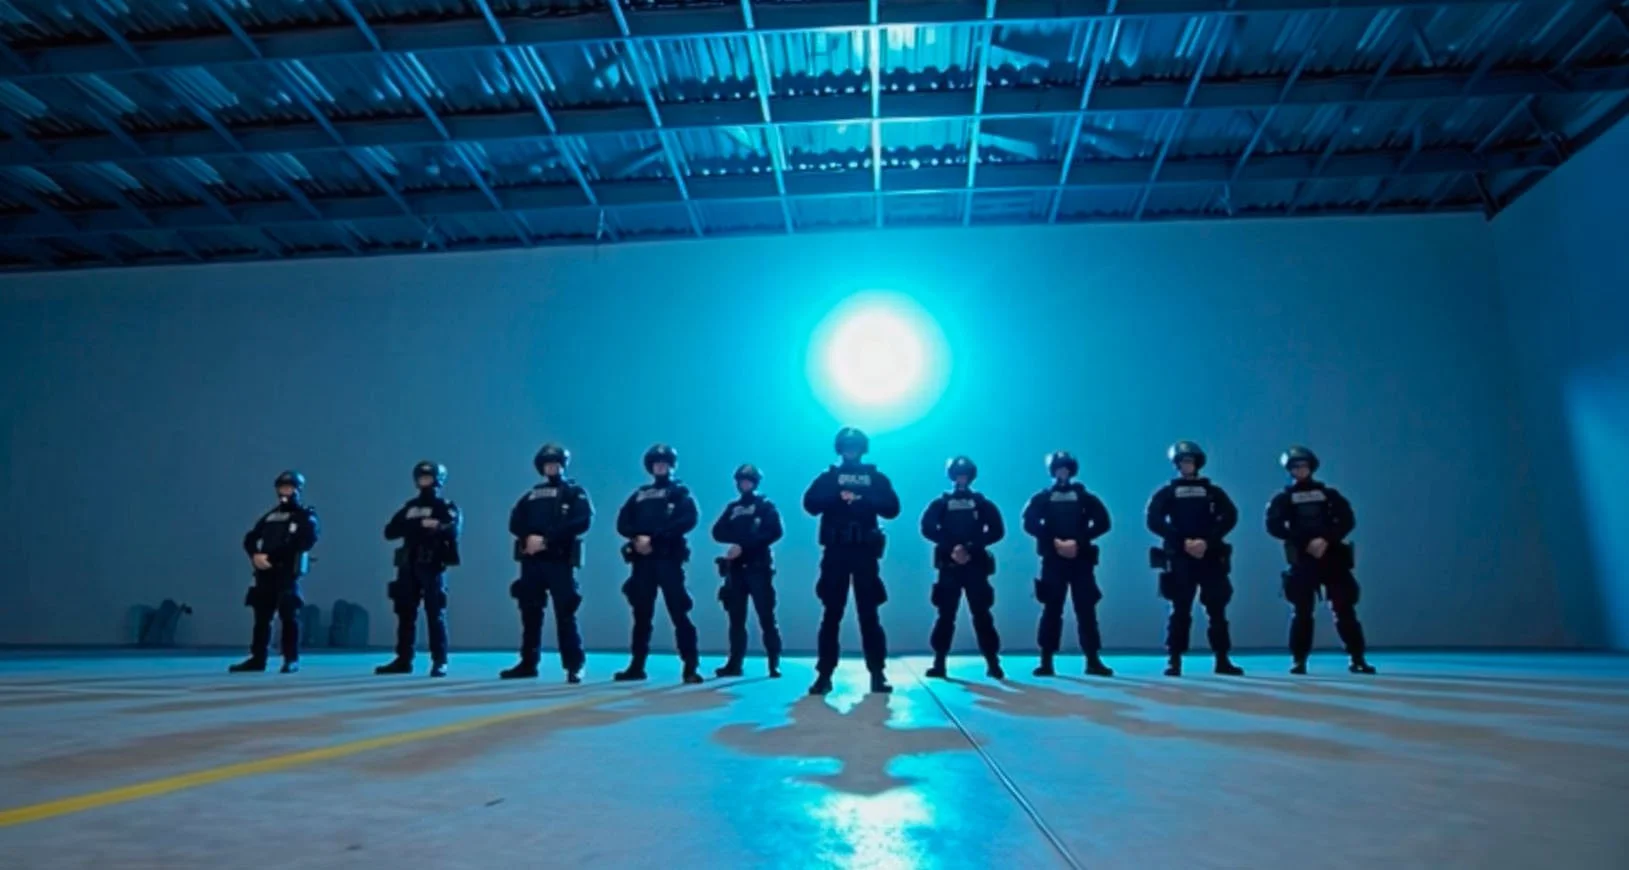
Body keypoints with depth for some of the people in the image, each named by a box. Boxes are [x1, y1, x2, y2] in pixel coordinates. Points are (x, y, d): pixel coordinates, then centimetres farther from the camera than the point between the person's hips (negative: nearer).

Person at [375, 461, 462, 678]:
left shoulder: (447, 507, 4)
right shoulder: (410, 507, 18)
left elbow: (453, 530, -14)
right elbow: (390, 531, 5)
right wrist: (419, 524, -9)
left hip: (432, 566, -5)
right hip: (408, 566, 5)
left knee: (435, 614, -6)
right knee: (405, 614, 7)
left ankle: (440, 662, -3)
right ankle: (403, 660, 15)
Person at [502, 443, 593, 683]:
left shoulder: (575, 492, 6)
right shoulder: (531, 495, 20)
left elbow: (582, 521, -9)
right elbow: (515, 522, 9)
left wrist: (547, 538, -15)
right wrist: (529, 538, -14)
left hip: (560, 560, -5)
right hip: (532, 561, 5)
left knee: (565, 614, -7)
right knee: (530, 613, 8)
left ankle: (574, 666, -4)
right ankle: (528, 663, 17)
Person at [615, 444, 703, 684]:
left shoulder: (680, 492, 7)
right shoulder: (639, 495, 20)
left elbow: (687, 520, -9)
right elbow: (623, 522, 10)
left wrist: (654, 538, -15)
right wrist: (637, 538, -12)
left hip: (668, 558, -4)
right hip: (642, 560, 4)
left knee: (679, 613, -8)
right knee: (641, 614, 8)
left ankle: (691, 667, -7)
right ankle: (637, 666, 16)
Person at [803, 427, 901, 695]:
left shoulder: (877, 478, 12)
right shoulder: (828, 477, 12)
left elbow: (892, 507, -2)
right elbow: (810, 503, -3)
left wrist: (862, 500, -15)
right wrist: (838, 496, -17)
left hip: (865, 551, 0)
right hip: (835, 551, 0)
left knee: (869, 614, 0)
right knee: (831, 614, 0)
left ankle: (877, 674, 5)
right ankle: (824, 674, 3)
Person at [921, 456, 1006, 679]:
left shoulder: (983, 503, 9)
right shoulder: (940, 503, 8)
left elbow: (997, 531, -1)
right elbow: (928, 528, -5)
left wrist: (970, 547, -12)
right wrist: (951, 547, -15)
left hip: (975, 565, 0)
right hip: (949, 565, 0)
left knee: (982, 614, -2)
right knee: (946, 614, 0)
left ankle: (993, 663, 1)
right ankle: (939, 663, 4)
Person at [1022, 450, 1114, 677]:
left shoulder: (1085, 497, 11)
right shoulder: (1042, 498, 9)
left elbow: (1103, 523, 0)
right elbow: (1030, 523, -4)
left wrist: (1078, 541, -12)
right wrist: (1054, 541, -15)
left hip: (1081, 560, 1)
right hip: (1053, 560, -1)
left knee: (1086, 610, 0)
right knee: (1051, 610, -1)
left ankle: (1093, 660, 5)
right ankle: (1046, 661, 2)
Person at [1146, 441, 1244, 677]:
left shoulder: (1213, 492, 11)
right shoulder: (1167, 493, 7)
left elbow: (1230, 517, -1)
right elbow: (1154, 521, -5)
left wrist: (1207, 541, -15)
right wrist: (1183, 542, -15)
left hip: (1211, 558, 2)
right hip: (1179, 559, -1)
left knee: (1217, 610, 2)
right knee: (1180, 611, -1)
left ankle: (1222, 660, 9)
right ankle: (1175, 661, 2)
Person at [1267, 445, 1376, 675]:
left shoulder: (1328, 494, 10)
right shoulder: (1284, 498, 7)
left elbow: (1348, 520, 1)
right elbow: (1274, 526, -6)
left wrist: (1327, 540, -16)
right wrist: (1305, 542, -15)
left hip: (1332, 558, 1)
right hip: (1302, 561, -1)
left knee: (1344, 609, -2)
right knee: (1302, 611, -2)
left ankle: (1357, 659, 6)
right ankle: (1299, 660, 4)